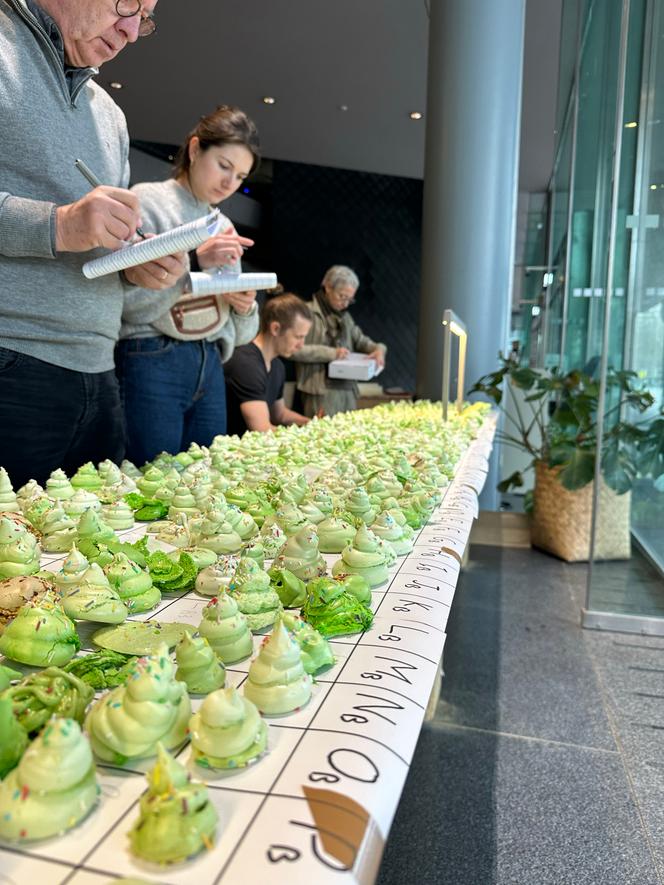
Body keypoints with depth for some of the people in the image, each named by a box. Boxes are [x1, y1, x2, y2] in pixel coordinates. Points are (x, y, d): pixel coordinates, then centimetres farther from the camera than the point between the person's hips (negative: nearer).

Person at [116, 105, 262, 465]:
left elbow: (240, 333, 19)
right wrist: (195, 262, -18)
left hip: (210, 368, 6)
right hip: (152, 364, -6)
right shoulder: (148, 200, 0)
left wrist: (246, 308, -2)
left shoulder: (225, 228, 18)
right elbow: (129, 305, -12)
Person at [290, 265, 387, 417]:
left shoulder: (344, 315, 20)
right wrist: (330, 353, -19)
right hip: (320, 392, -7)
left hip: (348, 389, 7)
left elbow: (360, 340, 27)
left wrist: (378, 348, 4)